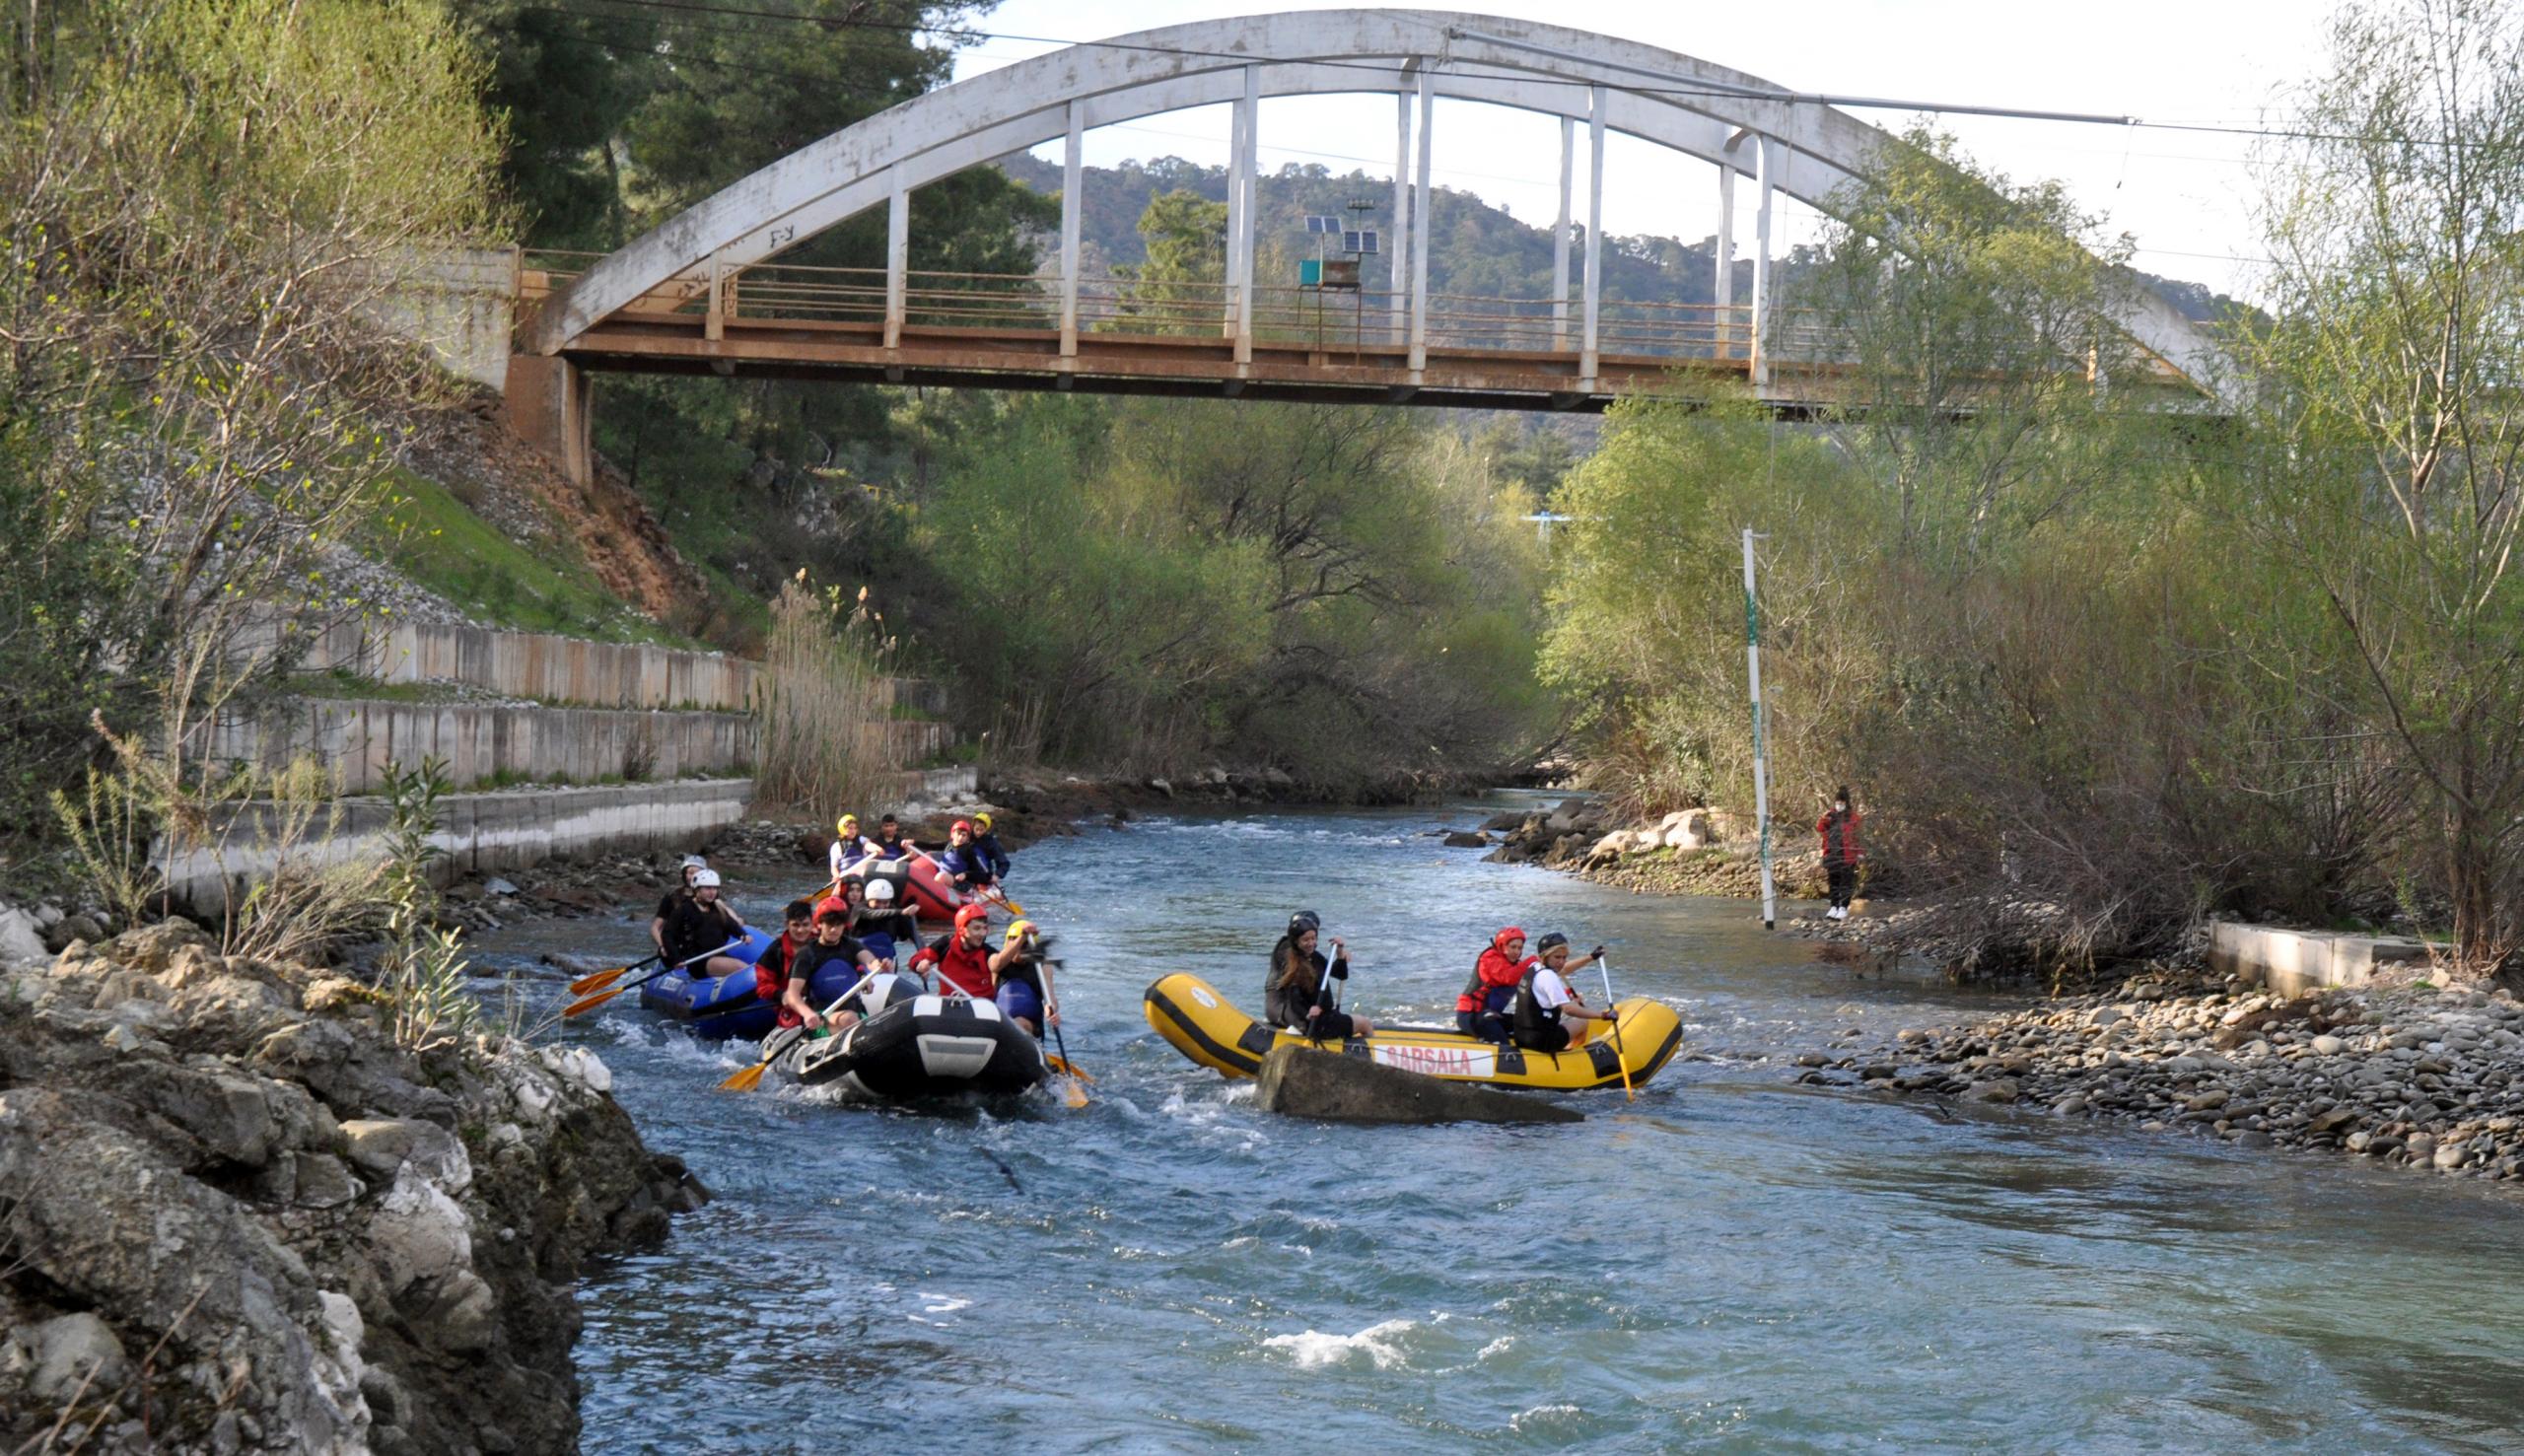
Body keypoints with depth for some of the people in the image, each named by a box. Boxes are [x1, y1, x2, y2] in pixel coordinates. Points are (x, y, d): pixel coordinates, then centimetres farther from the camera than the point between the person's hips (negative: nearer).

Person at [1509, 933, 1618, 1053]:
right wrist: (1602, 1015, -24)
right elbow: (1568, 1009, -26)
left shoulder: (1533, 967, 8)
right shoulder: (1548, 976, -19)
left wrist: (1591, 957, 29)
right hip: (1540, 1041, -8)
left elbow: (1563, 969, 26)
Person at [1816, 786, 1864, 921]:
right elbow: (1819, 828, 4)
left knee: (1846, 881, -2)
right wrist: (1824, 818, -15)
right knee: (1833, 881, 9)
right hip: (1832, 853, 5)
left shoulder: (1852, 816, -3)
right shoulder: (1831, 815, 10)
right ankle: (1834, 907, 18)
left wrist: (1860, 852, -8)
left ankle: (1843, 908, 2)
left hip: (1847, 853, -5)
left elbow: (1857, 835, -5)